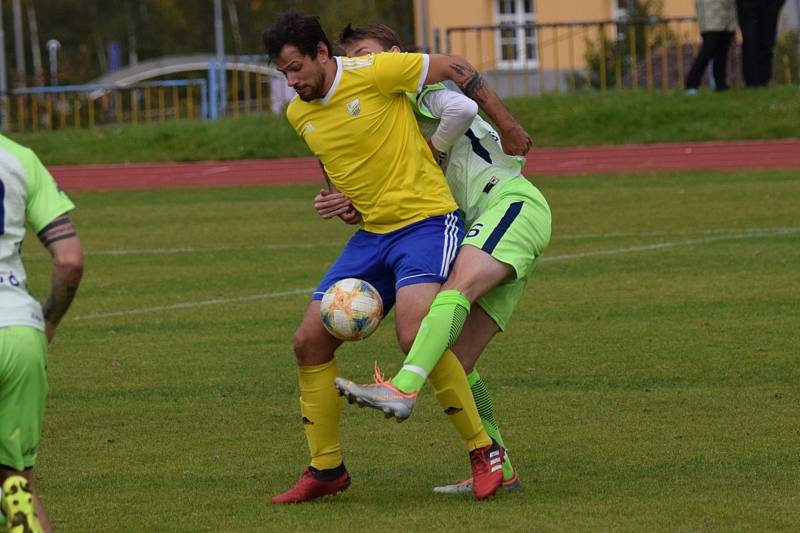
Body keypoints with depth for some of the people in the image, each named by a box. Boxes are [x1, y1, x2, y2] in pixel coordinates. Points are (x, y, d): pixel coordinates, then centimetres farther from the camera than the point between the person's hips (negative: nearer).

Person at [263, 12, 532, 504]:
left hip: (427, 220, -8)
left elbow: (456, 69, -4)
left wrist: (509, 127, 2)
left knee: (415, 333, -28)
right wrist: (340, 200, 9)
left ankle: (484, 451, -15)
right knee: (310, 341, 2)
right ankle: (326, 469, 15)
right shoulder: (299, 115, 7)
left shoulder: (372, 73, -14)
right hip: (372, 234, 8)